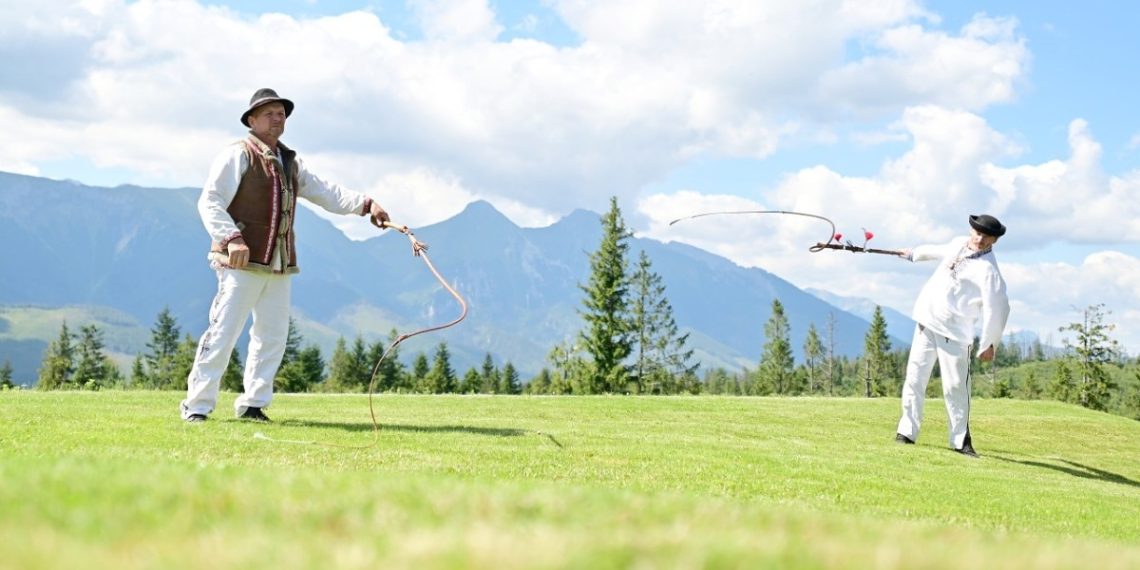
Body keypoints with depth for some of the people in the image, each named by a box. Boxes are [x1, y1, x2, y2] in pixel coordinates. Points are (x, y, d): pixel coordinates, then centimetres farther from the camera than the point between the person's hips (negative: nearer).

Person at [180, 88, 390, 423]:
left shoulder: (291, 162, 19)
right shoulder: (237, 155, -4)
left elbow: (326, 193, 14)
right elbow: (209, 202, -10)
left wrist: (366, 204, -1)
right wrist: (232, 238, -23)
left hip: (280, 264, 8)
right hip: (243, 261, -7)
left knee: (273, 335, 9)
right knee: (224, 330, -8)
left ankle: (253, 404, 19)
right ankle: (198, 405, -1)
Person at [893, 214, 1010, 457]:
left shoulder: (988, 269, -15)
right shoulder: (958, 244, 8)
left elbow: (997, 308, -20)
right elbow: (939, 251, 32)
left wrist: (988, 343, -21)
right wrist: (914, 253, 48)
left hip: (954, 333, -6)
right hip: (927, 322, 6)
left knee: (955, 386, -9)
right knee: (915, 378, 5)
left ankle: (960, 440, 4)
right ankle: (907, 432, 11)